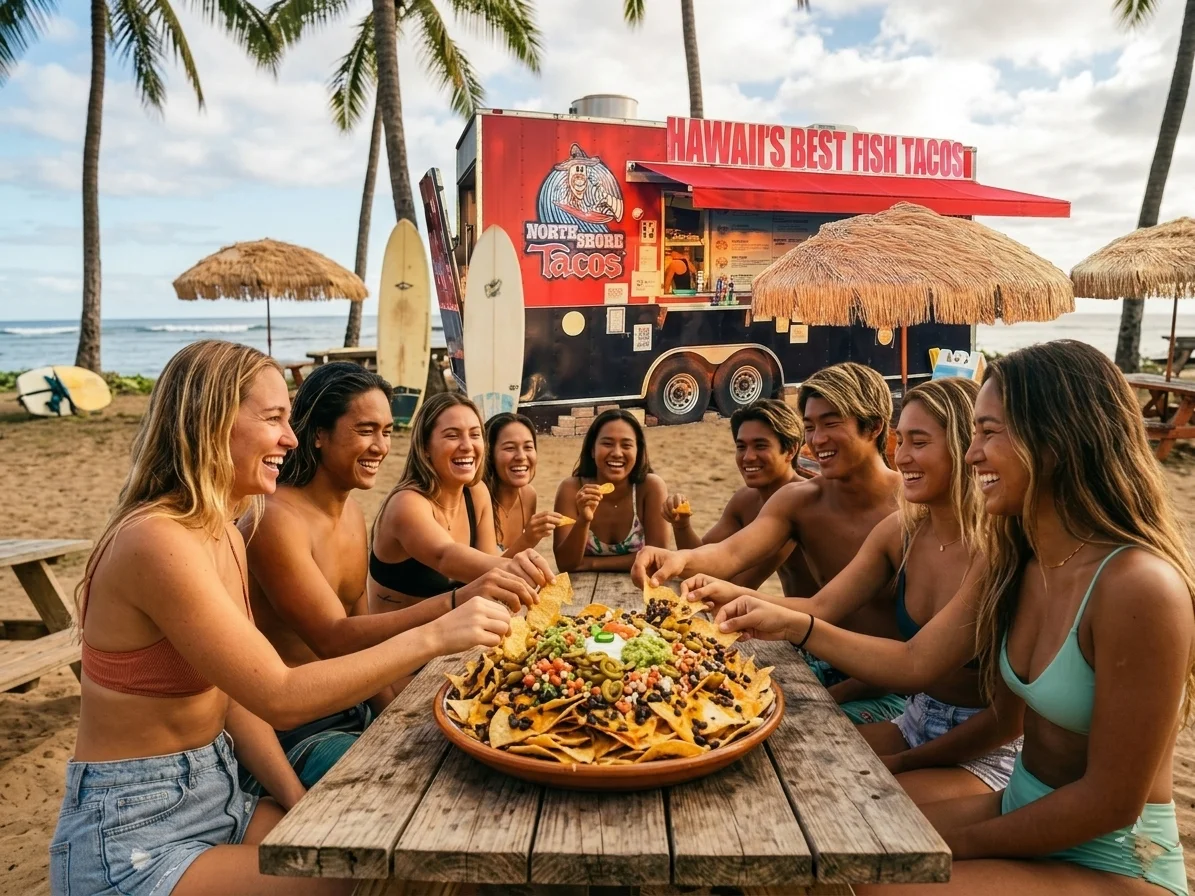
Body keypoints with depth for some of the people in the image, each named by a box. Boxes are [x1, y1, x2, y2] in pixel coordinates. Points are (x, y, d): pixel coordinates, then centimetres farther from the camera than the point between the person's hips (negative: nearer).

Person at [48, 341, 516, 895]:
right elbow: (280, 698, -27)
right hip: (132, 839, -7)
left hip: (217, 795, 8)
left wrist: (303, 808, -6)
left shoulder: (226, 536, 4)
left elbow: (239, 698, 3)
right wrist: (432, 636, -28)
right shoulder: (156, 541, -24)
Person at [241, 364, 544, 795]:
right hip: (288, 733, -8)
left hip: (352, 711, 8)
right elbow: (333, 640, -30)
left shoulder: (352, 509, 6)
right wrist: (455, 603, -42)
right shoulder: (276, 520, -21)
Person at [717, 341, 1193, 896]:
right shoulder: (1014, 563, -2)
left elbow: (1112, 802, -22)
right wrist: (794, 626, -6)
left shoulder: (1138, 586, -27)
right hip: (1024, 810, 7)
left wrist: (960, 844, -13)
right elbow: (915, 661, 3)